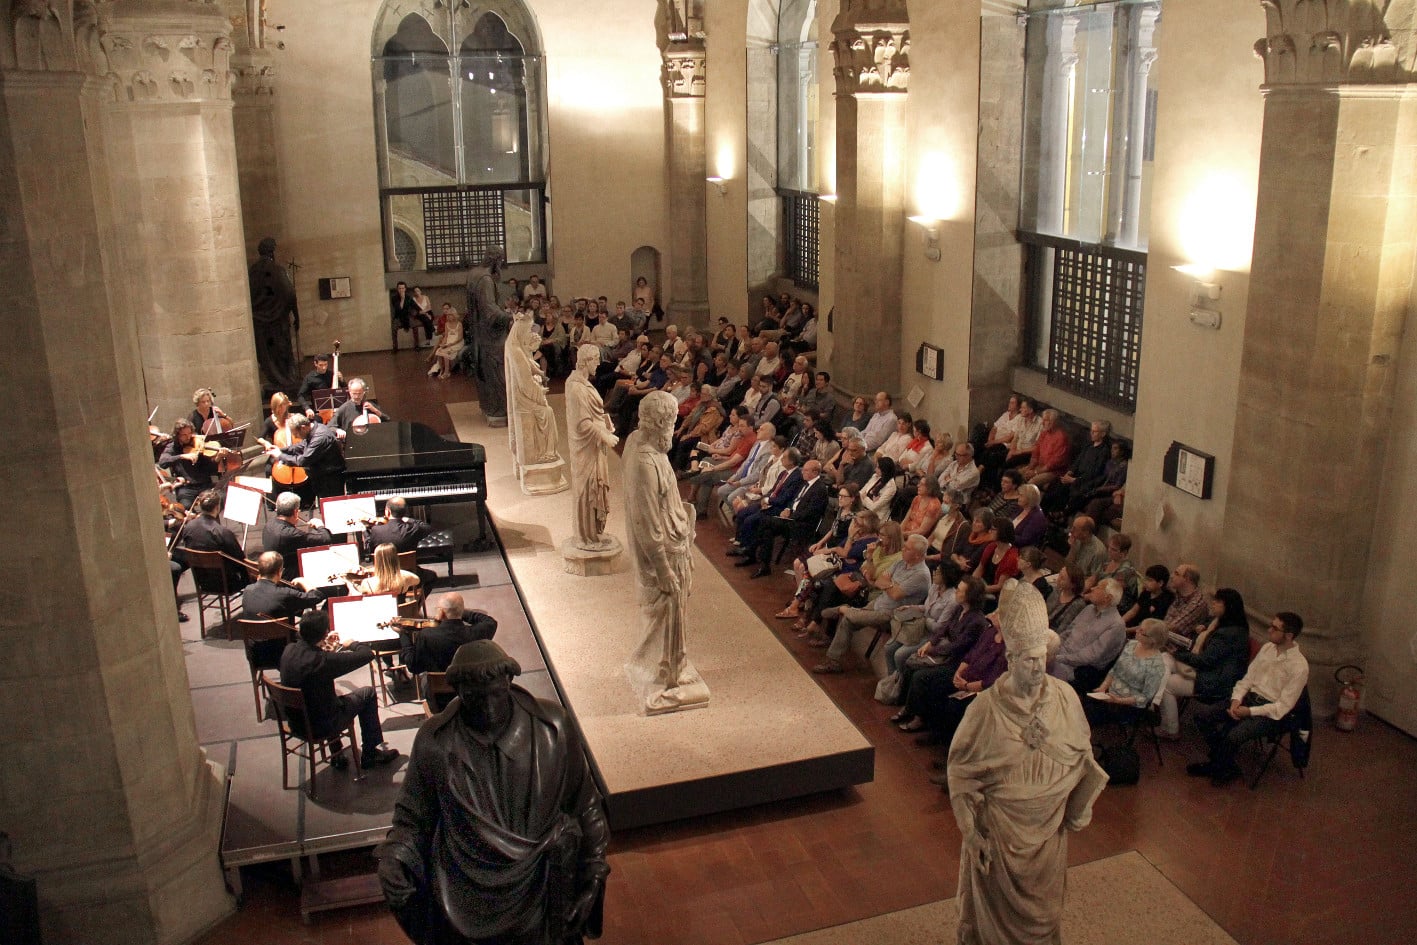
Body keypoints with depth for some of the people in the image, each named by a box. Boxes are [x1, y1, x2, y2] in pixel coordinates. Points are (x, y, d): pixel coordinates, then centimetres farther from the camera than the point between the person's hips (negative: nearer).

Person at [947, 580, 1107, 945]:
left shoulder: (1065, 696, -11)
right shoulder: (986, 707, -20)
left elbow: (1082, 755, 4)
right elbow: (963, 771, -11)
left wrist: (1078, 807, 6)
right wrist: (972, 831, -11)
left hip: (1048, 824, 3)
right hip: (999, 826, -3)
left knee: (1043, 903, 22)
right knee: (995, 904, 16)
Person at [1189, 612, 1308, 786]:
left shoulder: (1299, 666, -16)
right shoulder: (1267, 648, 5)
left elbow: (1283, 706, -17)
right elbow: (1248, 678, 9)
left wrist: (1250, 711, -20)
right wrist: (1236, 699, -8)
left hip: (1271, 713, -7)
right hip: (1249, 698, 7)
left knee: (1234, 735, -32)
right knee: (1202, 714, -10)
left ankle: (1215, 768, 0)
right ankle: (1227, 766, 3)